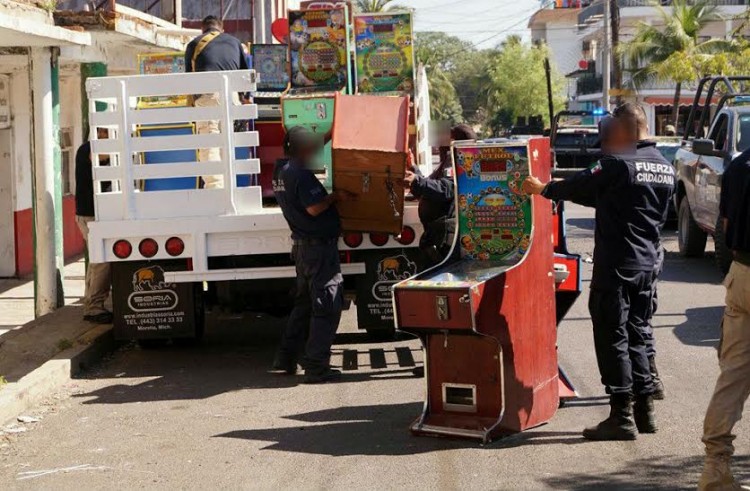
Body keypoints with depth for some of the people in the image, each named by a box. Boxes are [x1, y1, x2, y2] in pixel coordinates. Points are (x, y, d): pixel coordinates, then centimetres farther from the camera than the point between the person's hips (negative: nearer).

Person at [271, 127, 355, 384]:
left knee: (304, 303, 19)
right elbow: (314, 208, -24)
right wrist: (337, 196, -11)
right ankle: (316, 367, -5)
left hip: (302, 245, 10)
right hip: (319, 247, -10)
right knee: (327, 306, -5)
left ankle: (286, 357, 23)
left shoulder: (281, 170, 11)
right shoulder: (301, 174, -18)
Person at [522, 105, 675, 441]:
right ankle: (645, 410, 19)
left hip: (616, 265, -8)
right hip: (647, 264, 8)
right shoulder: (665, 169, 9)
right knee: (636, 335, 16)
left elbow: (576, 188, -7)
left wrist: (542, 189, 9)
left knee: (612, 338, -2)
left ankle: (622, 416, -1)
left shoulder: (617, 165, -15)